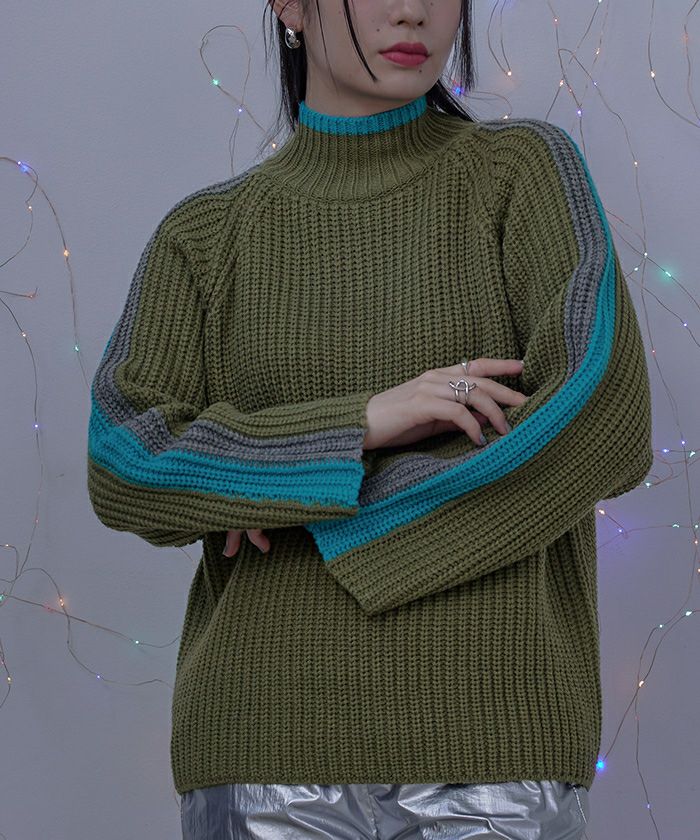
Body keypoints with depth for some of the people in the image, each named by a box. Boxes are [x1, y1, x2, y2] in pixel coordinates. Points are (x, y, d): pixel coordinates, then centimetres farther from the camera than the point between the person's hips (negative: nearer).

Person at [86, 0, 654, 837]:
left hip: (489, 742, -1)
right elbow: (125, 468, -4)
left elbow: (602, 427, -9)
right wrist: (363, 422, -17)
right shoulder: (202, 236, 11)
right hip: (279, 742, 2)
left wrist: (320, 518, -6)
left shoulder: (525, 170, 6)